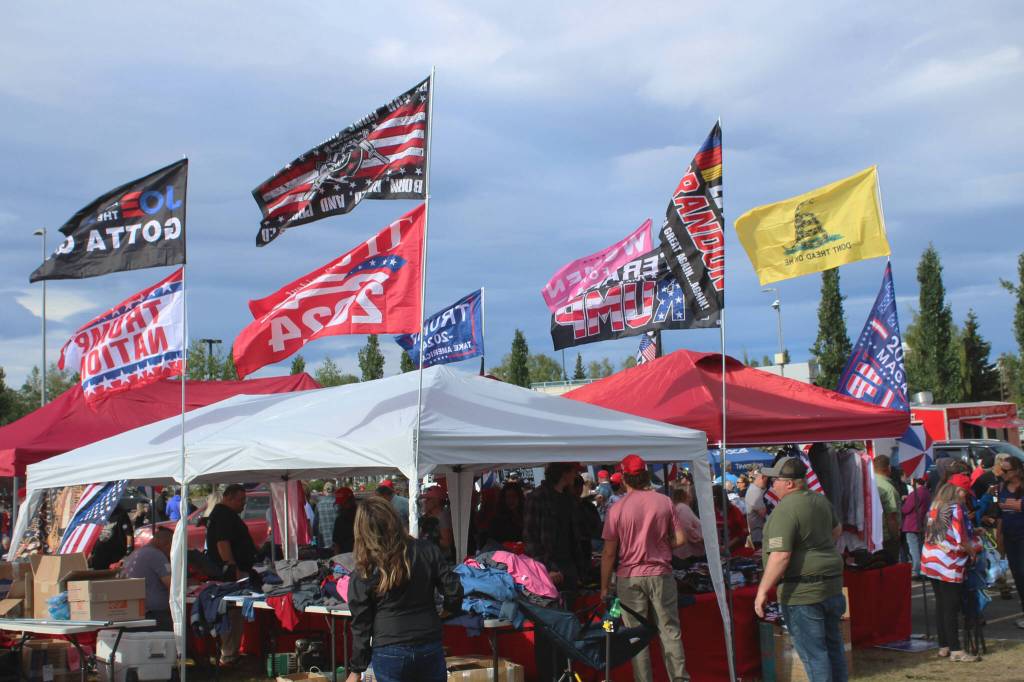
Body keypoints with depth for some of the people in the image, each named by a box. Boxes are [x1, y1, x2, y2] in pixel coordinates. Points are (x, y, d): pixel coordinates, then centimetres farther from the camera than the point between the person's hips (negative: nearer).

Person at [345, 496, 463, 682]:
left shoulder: (364, 571, -6)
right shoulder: (427, 552, -4)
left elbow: (361, 625, -2)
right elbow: (454, 592, -2)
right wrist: (447, 609, 21)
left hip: (388, 653, -1)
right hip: (430, 647, 2)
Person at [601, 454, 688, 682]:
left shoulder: (617, 509, -8)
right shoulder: (664, 502, -2)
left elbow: (609, 553, -6)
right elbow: (680, 539, 0)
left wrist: (604, 587, 3)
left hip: (629, 577, -1)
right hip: (660, 574, 2)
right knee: (669, 631, 9)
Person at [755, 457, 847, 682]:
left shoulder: (785, 510, -20)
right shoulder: (820, 500, 8)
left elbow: (780, 556, -26)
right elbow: (836, 530, 25)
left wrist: (762, 591, -20)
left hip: (802, 591, -9)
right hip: (832, 584, 9)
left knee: (812, 651, -1)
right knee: (833, 644, 19)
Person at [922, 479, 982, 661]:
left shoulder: (935, 505, 9)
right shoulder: (956, 508, -15)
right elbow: (961, 541, -18)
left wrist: (972, 531, 22)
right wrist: (972, 550, 1)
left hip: (931, 561, 8)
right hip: (949, 565, -8)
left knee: (941, 604, 13)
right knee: (952, 608, -3)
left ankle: (943, 646, 19)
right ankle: (956, 650, 1)